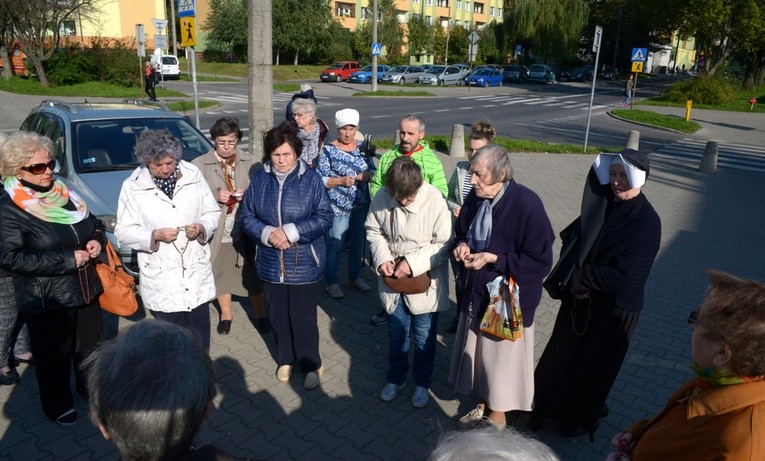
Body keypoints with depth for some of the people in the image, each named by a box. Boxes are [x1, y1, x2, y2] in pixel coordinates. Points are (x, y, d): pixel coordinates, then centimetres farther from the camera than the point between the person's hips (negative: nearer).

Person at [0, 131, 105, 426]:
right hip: (46, 301, -6)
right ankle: (57, 406, 34)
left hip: (84, 290, 6)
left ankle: (89, 387, 45)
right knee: (54, 357, 12)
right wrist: (68, 259, -23)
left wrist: (96, 241, -7)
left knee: (90, 345, 21)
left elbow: (94, 223, 16)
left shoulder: (63, 192, 4)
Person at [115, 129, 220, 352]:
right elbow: (123, 231, -2)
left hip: (197, 274, 2)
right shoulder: (133, 186, -6)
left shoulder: (193, 175, 0)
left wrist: (202, 227, -13)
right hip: (161, 282, -2)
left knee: (201, 342, 12)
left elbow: (213, 212, 8)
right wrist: (154, 235, -19)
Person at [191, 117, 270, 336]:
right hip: (217, 229, 0)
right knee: (220, 272, 14)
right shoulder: (199, 165, -3)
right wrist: (215, 195, -19)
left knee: (252, 273, 9)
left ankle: (260, 313, 28)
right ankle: (226, 313, 36)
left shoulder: (250, 162, 0)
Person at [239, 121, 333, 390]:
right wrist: (267, 234, -16)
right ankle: (285, 359, 38)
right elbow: (247, 217, 3)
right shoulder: (259, 180, 1)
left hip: (304, 264, -3)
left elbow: (325, 218, -11)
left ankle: (311, 365, 25)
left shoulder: (311, 179, -8)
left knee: (303, 318, 4)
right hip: (271, 264, 3)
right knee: (279, 316, 16)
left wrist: (291, 232, -21)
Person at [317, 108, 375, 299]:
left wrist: (368, 174, -12)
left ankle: (355, 276, 34)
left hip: (361, 205, 5)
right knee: (335, 245, 3)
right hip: (338, 207, -5)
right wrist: (341, 180, -22)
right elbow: (320, 180, -9)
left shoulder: (362, 147, 5)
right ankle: (331, 282, 19)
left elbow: (373, 170, 10)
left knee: (358, 242, 16)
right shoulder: (328, 150, -8)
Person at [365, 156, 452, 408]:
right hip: (393, 279, 3)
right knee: (396, 333, 21)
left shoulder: (435, 201, -23)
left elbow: (443, 244, -17)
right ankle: (395, 377, 44)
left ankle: (422, 382, 39)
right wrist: (382, 258, -14)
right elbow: (374, 231, 2)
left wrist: (413, 263, -24)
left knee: (424, 337, 15)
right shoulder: (382, 198, -13)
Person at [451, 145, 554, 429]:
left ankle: (497, 417, 37)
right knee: (477, 350, 21)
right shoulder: (475, 197, -5)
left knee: (501, 355, 12)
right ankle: (484, 404, 46)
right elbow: (462, 232, 13)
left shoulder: (527, 205, -24)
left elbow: (540, 261, -20)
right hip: (476, 293, 6)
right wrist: (461, 245, -10)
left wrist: (493, 259, -24)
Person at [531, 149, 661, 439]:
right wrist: (574, 280, -15)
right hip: (579, 298, 5)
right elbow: (571, 242, 0)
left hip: (613, 310, -5)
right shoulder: (602, 204, -4)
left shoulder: (647, 222, -20)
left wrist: (580, 277, -16)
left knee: (593, 363, 15)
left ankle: (582, 417, 40)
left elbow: (625, 277, -25)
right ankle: (553, 402, 46)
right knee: (564, 353, 21)